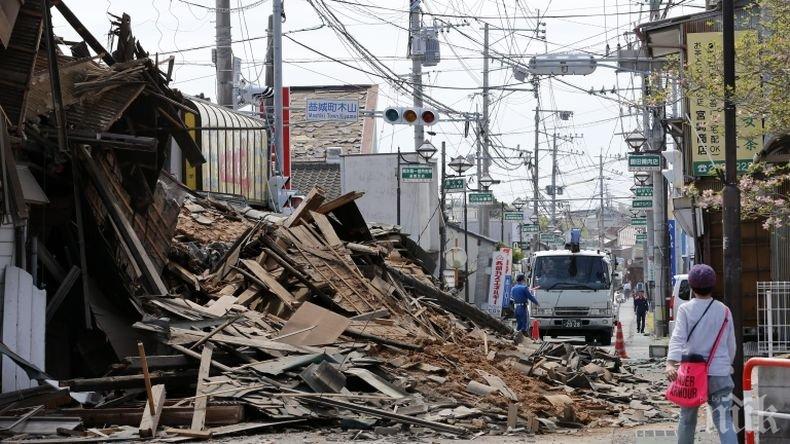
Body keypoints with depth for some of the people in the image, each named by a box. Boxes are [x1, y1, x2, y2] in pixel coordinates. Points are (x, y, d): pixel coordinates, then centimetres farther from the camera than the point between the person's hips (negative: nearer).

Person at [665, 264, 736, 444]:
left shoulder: (685, 309, -3)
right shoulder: (724, 311, 4)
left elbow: (678, 338, -16)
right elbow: (731, 344, 11)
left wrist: (671, 363, -27)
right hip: (719, 372, 0)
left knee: (687, 419, 16)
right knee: (724, 421, -5)